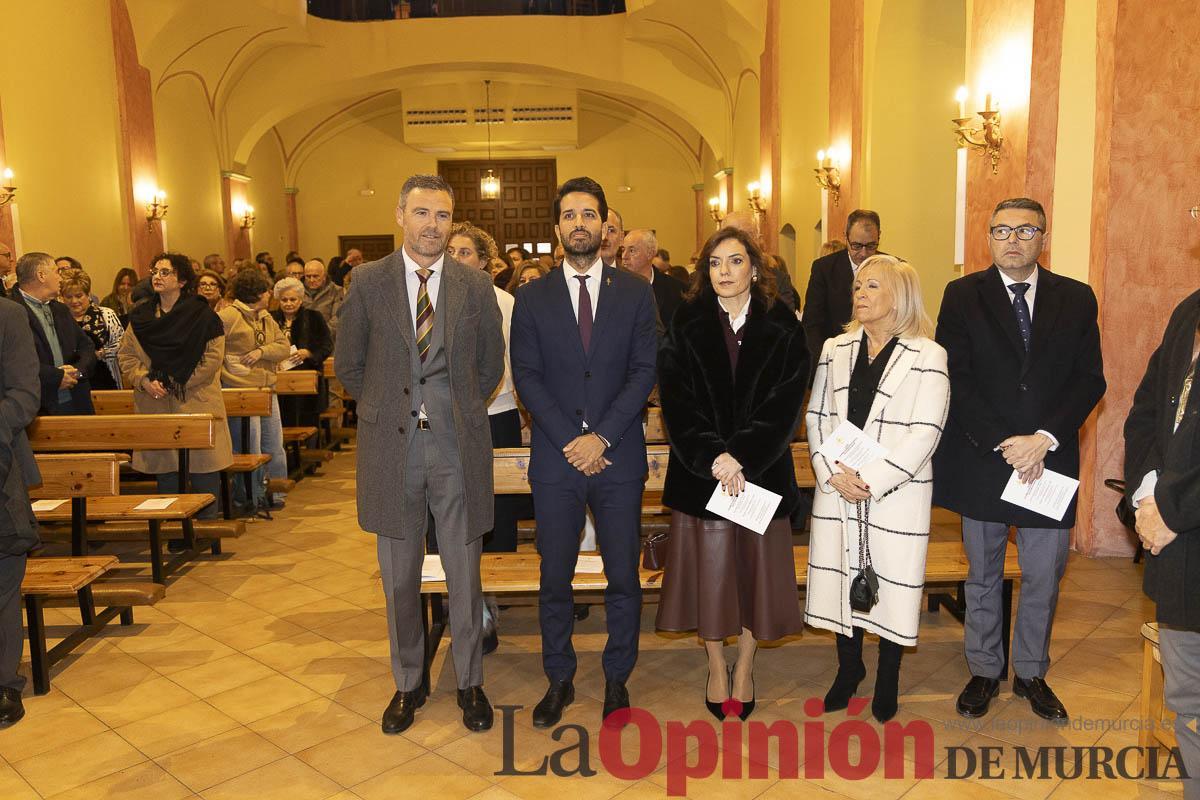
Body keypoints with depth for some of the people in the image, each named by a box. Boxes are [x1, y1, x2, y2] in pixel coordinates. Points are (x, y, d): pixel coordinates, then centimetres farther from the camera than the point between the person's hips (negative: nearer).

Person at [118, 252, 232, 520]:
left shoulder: (202, 314, -4)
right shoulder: (140, 316, 10)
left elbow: (213, 357, -10)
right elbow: (126, 356, 10)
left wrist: (179, 383, -13)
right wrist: (145, 382, -8)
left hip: (196, 403, -4)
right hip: (156, 405, 4)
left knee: (203, 464, 0)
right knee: (164, 465, 9)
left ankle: (208, 522, 13)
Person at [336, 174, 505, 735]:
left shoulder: (475, 286, 2)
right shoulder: (369, 281, 1)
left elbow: (491, 365, 12)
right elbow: (349, 364, 8)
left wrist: (459, 410, 7)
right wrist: (386, 409, 6)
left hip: (458, 446, 0)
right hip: (391, 445, 0)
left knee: (464, 574, 9)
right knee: (399, 577, 12)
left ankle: (470, 682, 28)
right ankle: (408, 683, 30)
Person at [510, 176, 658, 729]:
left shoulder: (636, 293, 4)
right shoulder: (533, 298, 5)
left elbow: (645, 371, -2)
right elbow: (526, 376, -1)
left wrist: (602, 436, -12)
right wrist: (569, 440, -11)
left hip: (618, 456, 0)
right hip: (555, 459, 1)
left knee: (623, 578, 8)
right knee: (555, 578, 9)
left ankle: (617, 679, 26)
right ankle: (559, 680, 27)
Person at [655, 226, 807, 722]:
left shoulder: (782, 329, 0)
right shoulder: (685, 327, 1)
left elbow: (786, 404, -7)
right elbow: (675, 402, -6)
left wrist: (740, 456, -18)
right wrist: (712, 458, -17)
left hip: (762, 471, 0)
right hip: (699, 472, 0)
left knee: (754, 568, 9)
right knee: (708, 570, 7)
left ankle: (744, 669, 28)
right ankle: (717, 669, 27)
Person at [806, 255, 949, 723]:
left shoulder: (927, 356, -5)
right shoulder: (835, 349, 9)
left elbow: (925, 433, -11)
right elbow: (816, 417, 7)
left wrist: (870, 480, -16)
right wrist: (834, 474, -7)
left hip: (896, 494, -4)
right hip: (837, 491, 4)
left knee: (892, 581, 5)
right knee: (843, 575, 11)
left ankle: (888, 679, 26)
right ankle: (849, 669, 31)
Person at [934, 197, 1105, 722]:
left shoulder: (1076, 299, 4)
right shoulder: (963, 296, -1)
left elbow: (1090, 379, -1)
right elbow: (956, 380, -7)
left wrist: (1045, 438, -14)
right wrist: (1002, 444, -15)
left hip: (1051, 461, 1)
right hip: (981, 460, -1)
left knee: (1043, 579, 10)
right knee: (983, 577, 13)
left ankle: (1031, 673, 31)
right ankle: (984, 670, 30)